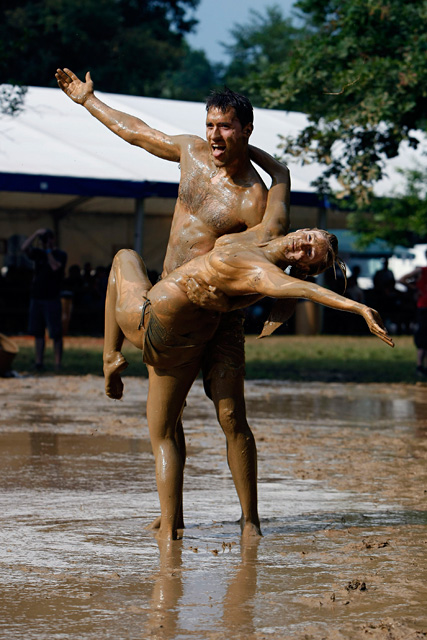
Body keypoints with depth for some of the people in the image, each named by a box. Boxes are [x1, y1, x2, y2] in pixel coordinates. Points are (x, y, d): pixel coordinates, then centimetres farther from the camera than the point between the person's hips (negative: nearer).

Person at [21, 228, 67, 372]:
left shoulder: (60, 255, -1)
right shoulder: (38, 253, 11)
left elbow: (55, 266, -20)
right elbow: (24, 248, -6)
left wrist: (48, 250, -13)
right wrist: (36, 234, -13)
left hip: (51, 299, -5)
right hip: (36, 297, 5)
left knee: (56, 333, -6)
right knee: (38, 333, 7)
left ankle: (57, 363, -5)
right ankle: (39, 362, 10)